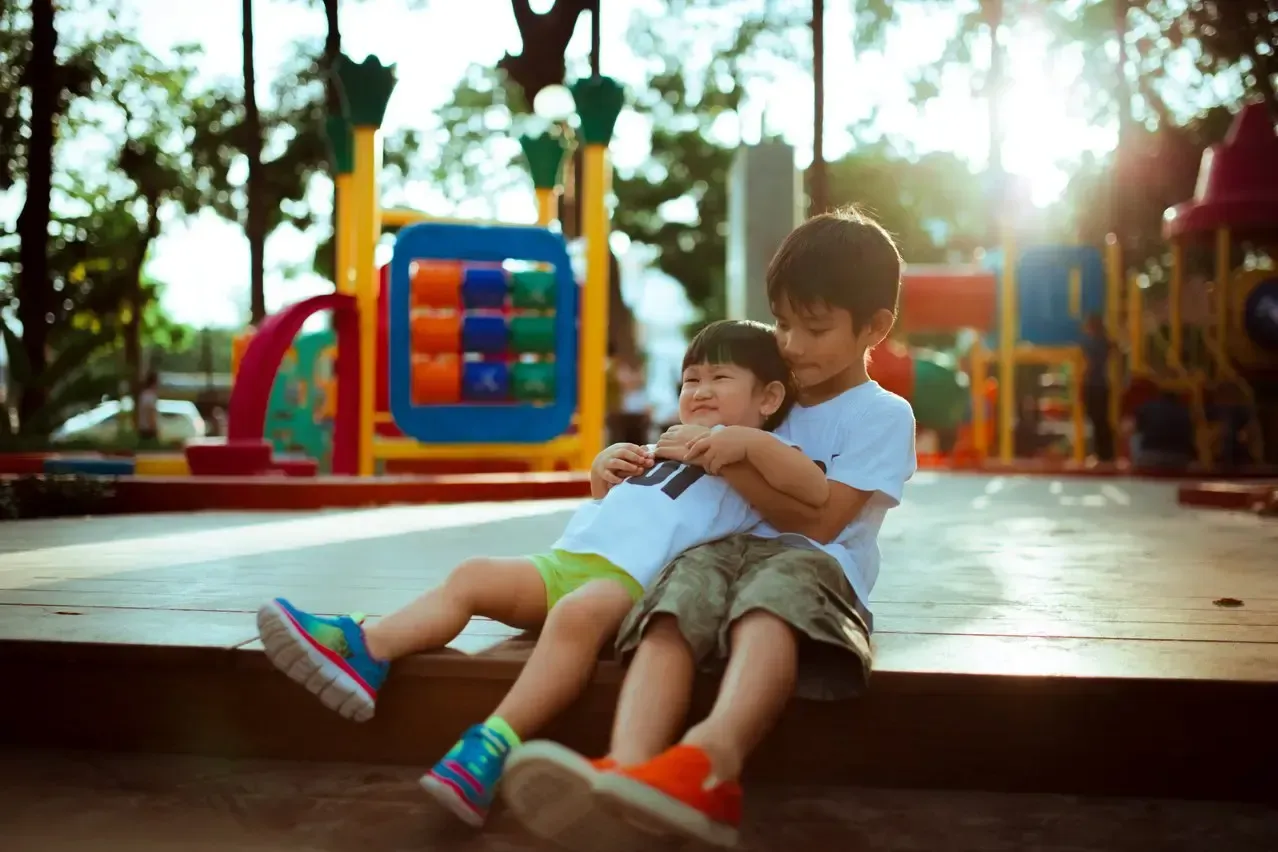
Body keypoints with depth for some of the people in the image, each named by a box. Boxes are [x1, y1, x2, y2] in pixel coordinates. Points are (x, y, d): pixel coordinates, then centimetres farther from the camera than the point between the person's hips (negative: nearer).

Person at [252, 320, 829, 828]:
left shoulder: (756, 460, 9)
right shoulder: (669, 451, 33)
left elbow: (818, 493, -12)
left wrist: (749, 441, -17)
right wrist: (601, 477, 22)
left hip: (633, 580, -8)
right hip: (563, 560, 8)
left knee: (579, 612, -37)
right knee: (474, 575, -8)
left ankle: (491, 748, -47)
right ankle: (363, 653, -21)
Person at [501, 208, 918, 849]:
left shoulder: (883, 415, 10)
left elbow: (819, 520, -2)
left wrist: (730, 461, -8)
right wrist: (693, 450, 11)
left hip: (815, 565, -4)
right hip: (724, 548, 5)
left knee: (774, 592, -42)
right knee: (671, 612, -33)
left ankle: (709, 762, -70)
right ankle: (624, 773, -60)